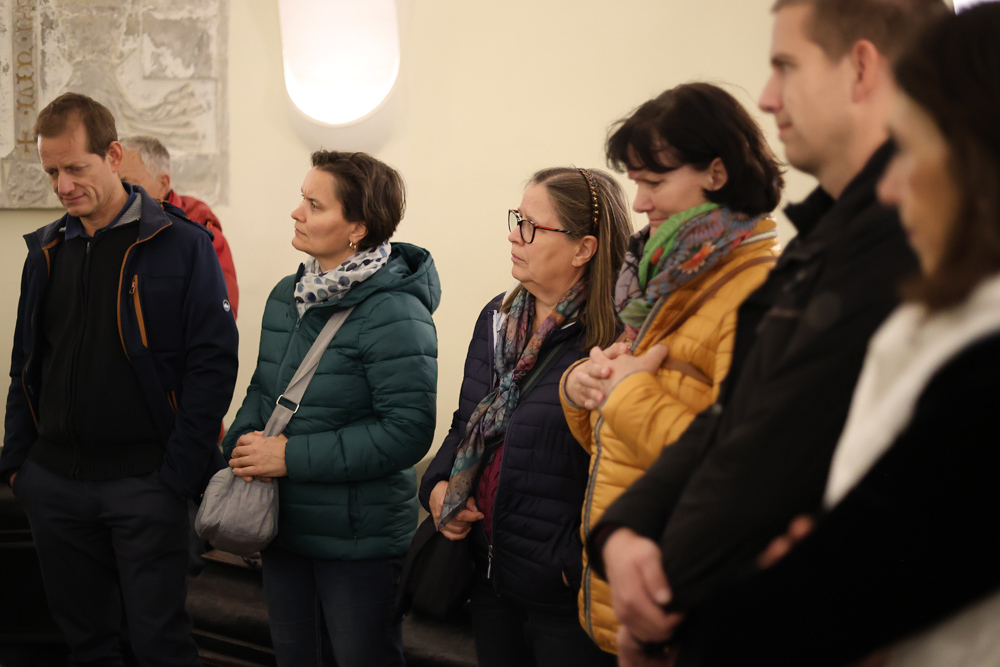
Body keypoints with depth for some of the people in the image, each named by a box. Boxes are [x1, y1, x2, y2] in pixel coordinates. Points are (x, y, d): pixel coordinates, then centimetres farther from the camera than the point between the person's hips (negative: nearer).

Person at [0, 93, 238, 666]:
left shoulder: (182, 245, -6)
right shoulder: (47, 251, 10)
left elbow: (214, 362, -10)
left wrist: (179, 472, -14)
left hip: (143, 484, -5)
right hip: (53, 484, 5)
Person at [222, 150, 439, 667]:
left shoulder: (393, 313, -20)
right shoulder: (288, 295, 6)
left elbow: (407, 430, -25)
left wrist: (292, 456, -22)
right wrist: (244, 441, -4)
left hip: (358, 541, -7)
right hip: (283, 527, 8)